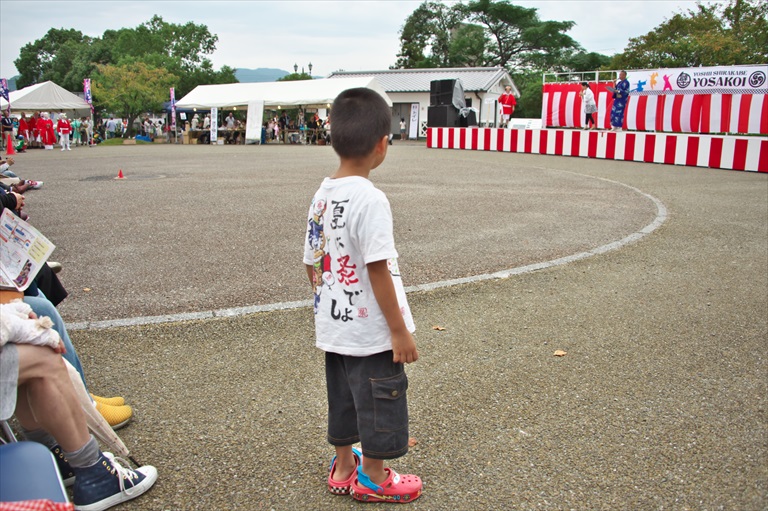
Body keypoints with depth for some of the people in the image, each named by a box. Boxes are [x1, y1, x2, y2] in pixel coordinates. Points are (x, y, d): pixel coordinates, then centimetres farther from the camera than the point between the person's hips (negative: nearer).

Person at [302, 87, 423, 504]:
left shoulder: (322, 195, 2)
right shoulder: (370, 199, -22)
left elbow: (312, 263, 7)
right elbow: (378, 270, -23)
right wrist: (400, 330, -15)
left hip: (333, 328, 8)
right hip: (371, 331, -7)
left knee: (343, 398, 22)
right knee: (378, 402, 11)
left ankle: (343, 467, 39)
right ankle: (373, 478, 29)